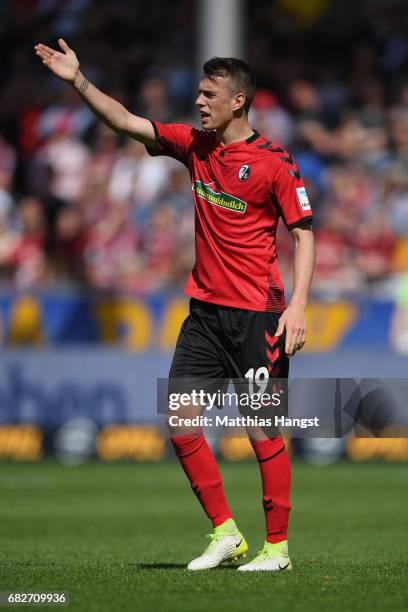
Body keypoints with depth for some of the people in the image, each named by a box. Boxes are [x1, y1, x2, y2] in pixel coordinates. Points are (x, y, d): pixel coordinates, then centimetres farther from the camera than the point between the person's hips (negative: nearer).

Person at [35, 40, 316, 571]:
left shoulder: (275, 162, -9)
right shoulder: (195, 145, 9)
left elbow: (303, 234, -8)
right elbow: (127, 123, 10)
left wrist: (297, 306, -18)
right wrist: (78, 81, 0)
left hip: (257, 316, -6)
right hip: (204, 310, 6)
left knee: (262, 430, -5)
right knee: (179, 422, 1)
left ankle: (277, 546, 4)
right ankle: (224, 532, 12)